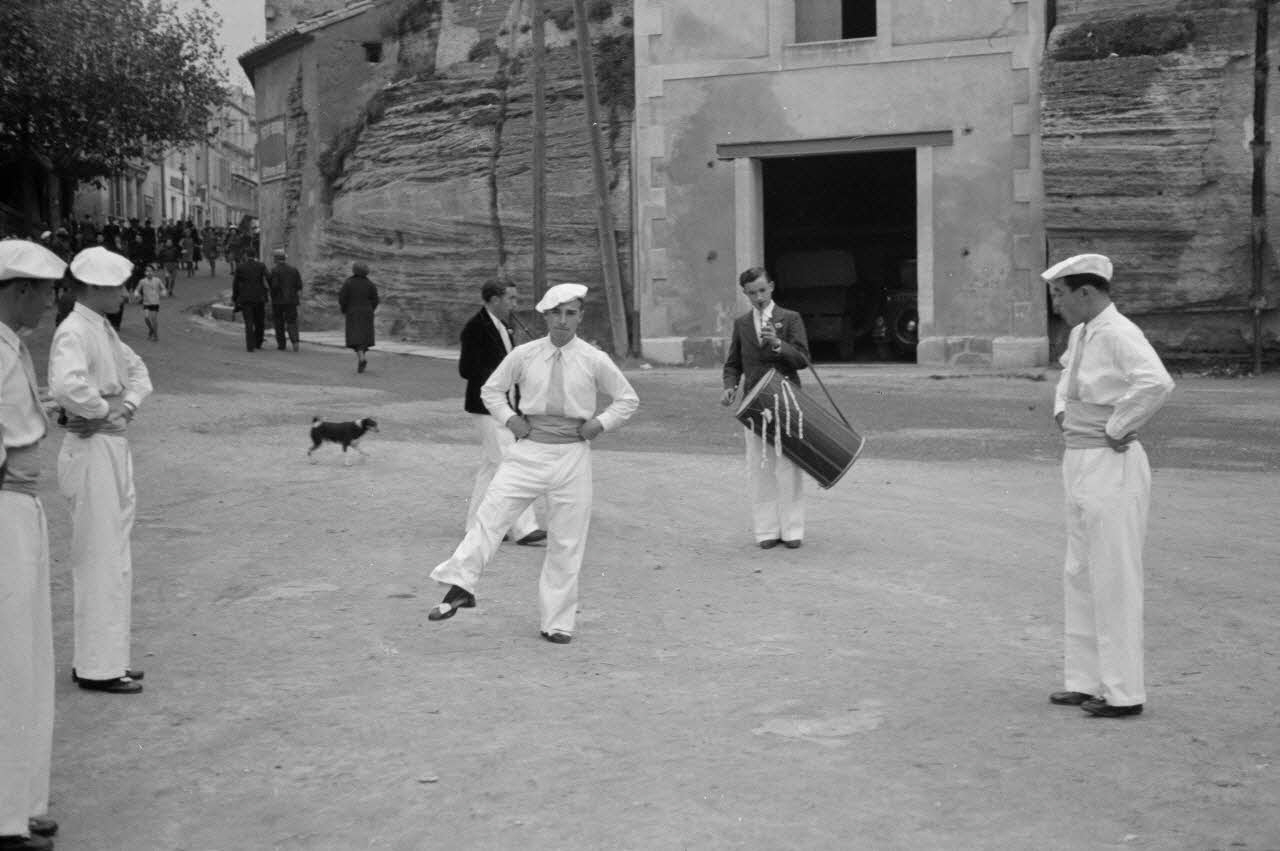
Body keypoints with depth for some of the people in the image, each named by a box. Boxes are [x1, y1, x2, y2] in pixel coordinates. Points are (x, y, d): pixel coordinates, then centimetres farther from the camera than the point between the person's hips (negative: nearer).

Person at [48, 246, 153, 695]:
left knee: (112, 559, 16)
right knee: (101, 561, -4)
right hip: (91, 450, -10)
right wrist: (103, 410, -19)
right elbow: (66, 386, -35)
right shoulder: (73, 332, -17)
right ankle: (98, 667, 5)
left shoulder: (103, 328, 12)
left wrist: (129, 403, 3)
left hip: (114, 447, 10)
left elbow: (136, 369, 23)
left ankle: (106, 658, 27)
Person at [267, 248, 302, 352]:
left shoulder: (274, 270, -9)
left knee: (279, 323, 9)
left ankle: (281, 344, 13)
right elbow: (299, 285, 2)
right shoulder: (293, 270, 4)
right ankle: (295, 341, -19)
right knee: (292, 321, 2)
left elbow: (274, 285, -17)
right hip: (291, 300, 3)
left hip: (278, 301, -3)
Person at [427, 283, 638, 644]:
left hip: (573, 454, -1)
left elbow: (627, 399, 10)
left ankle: (557, 622, 12)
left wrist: (600, 423, -4)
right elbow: (491, 390, 14)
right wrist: (510, 418, -2)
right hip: (529, 449, 1)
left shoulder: (594, 360, -1)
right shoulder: (524, 355, 1)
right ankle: (460, 587, -10)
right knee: (491, 512, -14)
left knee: (566, 540, 3)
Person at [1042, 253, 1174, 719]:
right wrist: (1061, 410, 17)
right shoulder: (1080, 333, 11)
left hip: (1111, 466, -10)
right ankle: (1085, 680, 26)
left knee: (1114, 579, -3)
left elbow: (1156, 383, -35)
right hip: (1080, 464, 10)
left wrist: (1116, 429, -23)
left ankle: (1123, 692, 5)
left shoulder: (1118, 335, -17)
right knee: (1080, 576, 15)